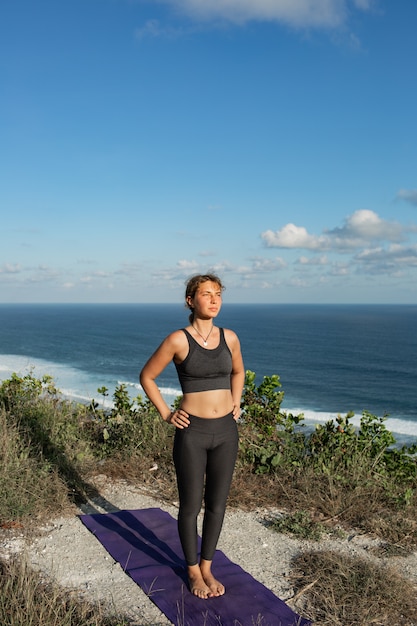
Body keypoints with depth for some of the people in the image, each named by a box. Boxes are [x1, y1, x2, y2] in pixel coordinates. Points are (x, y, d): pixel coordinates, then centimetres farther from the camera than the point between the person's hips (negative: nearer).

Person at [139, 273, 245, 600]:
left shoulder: (230, 337, 2)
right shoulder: (178, 339, -11)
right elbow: (147, 377, 0)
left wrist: (236, 403, 11)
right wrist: (166, 414, -4)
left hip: (226, 431, 4)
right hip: (192, 432, -4)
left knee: (217, 504, 14)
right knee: (191, 506, 9)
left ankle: (207, 567, 35)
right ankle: (193, 571, 32)